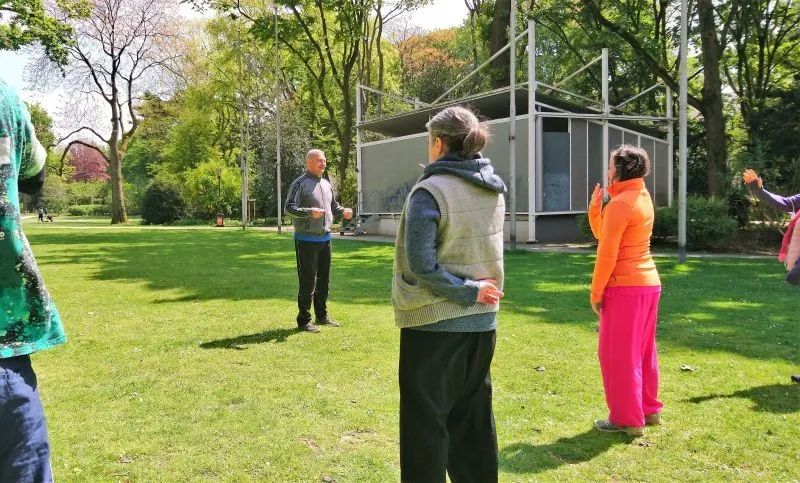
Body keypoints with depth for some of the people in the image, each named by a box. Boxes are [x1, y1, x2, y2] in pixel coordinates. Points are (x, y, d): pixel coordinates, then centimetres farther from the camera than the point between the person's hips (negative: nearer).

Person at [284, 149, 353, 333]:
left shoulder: (326, 184, 13)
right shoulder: (300, 184, -10)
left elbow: (333, 204, 23)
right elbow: (289, 207, -17)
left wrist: (343, 211, 3)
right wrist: (309, 212, -30)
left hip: (325, 238, 8)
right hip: (307, 240, -8)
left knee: (323, 279, 15)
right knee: (308, 281, -5)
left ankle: (322, 316, 28)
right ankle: (304, 320, 5)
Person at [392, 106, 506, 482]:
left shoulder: (430, 192, -16)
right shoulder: (494, 190, 6)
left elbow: (421, 264, -21)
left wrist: (467, 292, -15)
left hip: (434, 323, -7)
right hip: (482, 321, 7)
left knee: (426, 422, 7)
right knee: (473, 419, 17)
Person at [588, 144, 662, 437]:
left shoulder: (619, 204, -17)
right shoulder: (643, 198, 12)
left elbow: (607, 254, -17)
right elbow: (602, 235, 14)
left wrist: (596, 292, -10)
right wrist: (595, 206, 3)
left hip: (625, 287, -10)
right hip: (649, 283, 10)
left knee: (618, 355, 1)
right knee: (642, 351, 19)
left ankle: (627, 419, 9)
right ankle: (648, 409, 30)